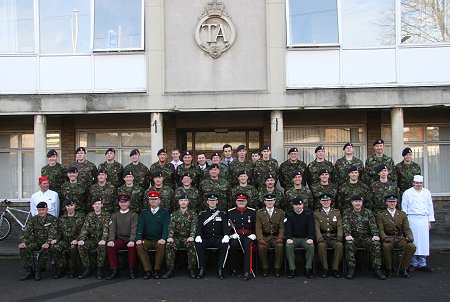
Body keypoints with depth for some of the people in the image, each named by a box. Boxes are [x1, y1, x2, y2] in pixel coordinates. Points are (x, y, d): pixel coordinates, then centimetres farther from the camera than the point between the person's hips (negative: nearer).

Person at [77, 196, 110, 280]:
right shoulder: (89, 216, 12)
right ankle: (87, 269, -12)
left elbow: (106, 228, -12)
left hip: (101, 239, -4)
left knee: (102, 246, -36)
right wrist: (81, 239, -17)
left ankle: (99, 270, -21)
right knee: (81, 246, -24)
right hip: (92, 240, 4)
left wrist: (103, 239, -29)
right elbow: (85, 228, 1)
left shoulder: (106, 215, 1)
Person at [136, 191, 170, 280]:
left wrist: (163, 238, -23)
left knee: (161, 246, -34)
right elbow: (140, 226, 4)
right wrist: (138, 238, -15)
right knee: (139, 246, -28)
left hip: (159, 240, -2)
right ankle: (147, 271, -21)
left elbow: (166, 227, -4)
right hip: (146, 240, 2)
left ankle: (157, 270, -20)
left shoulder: (165, 213, 10)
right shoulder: (144, 213, 16)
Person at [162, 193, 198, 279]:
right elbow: (171, 227, 2)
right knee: (169, 245, -29)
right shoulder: (174, 214, 15)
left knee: (191, 245, -34)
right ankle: (170, 269, -20)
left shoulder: (192, 214, 10)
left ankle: (191, 269, -23)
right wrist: (170, 237, -17)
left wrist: (192, 236, -22)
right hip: (177, 238, 2)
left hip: (188, 238, -2)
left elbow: (194, 226, -4)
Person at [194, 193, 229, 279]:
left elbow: (225, 226, 0)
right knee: (198, 244, -32)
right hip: (206, 239, 0)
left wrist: (226, 236, -21)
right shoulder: (202, 214, 12)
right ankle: (201, 269, -21)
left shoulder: (222, 214, 12)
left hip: (218, 239, 0)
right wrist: (198, 236, -22)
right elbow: (199, 226, -1)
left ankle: (220, 269, -23)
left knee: (225, 245, -33)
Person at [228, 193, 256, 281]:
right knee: (233, 244, -33)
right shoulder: (230, 212, 10)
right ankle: (234, 268, -11)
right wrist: (232, 234, -9)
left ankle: (247, 272, -36)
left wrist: (253, 235, -6)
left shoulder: (252, 212, 10)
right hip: (235, 236, 0)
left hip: (248, 236, 0)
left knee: (248, 244, -35)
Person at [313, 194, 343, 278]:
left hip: (334, 238, 1)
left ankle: (335, 269, -18)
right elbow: (317, 227, -2)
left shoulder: (337, 212, 13)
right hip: (323, 238, -1)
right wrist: (319, 237, -21)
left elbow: (340, 226, 3)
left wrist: (339, 236, -16)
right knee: (321, 245, -34)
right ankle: (325, 269, -19)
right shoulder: (316, 213, 9)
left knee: (340, 245, -31)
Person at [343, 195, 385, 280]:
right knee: (349, 244, -34)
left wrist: (376, 235, -19)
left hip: (366, 237, 1)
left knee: (376, 243, -29)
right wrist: (348, 235, -27)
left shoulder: (368, 212, 14)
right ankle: (351, 268, -25)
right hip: (353, 238, -1)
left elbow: (373, 224, 0)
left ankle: (377, 268, -22)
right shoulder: (347, 213, 9)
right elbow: (346, 225, -7)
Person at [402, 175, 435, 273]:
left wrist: (430, 221, 11)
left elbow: (430, 207, 16)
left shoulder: (427, 192, 13)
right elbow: (404, 208, 3)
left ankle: (422, 264, 11)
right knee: (413, 241, -5)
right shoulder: (407, 193, 3)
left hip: (424, 220, 3)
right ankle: (414, 264, 4)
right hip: (412, 219, -3)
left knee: (424, 241, 2)